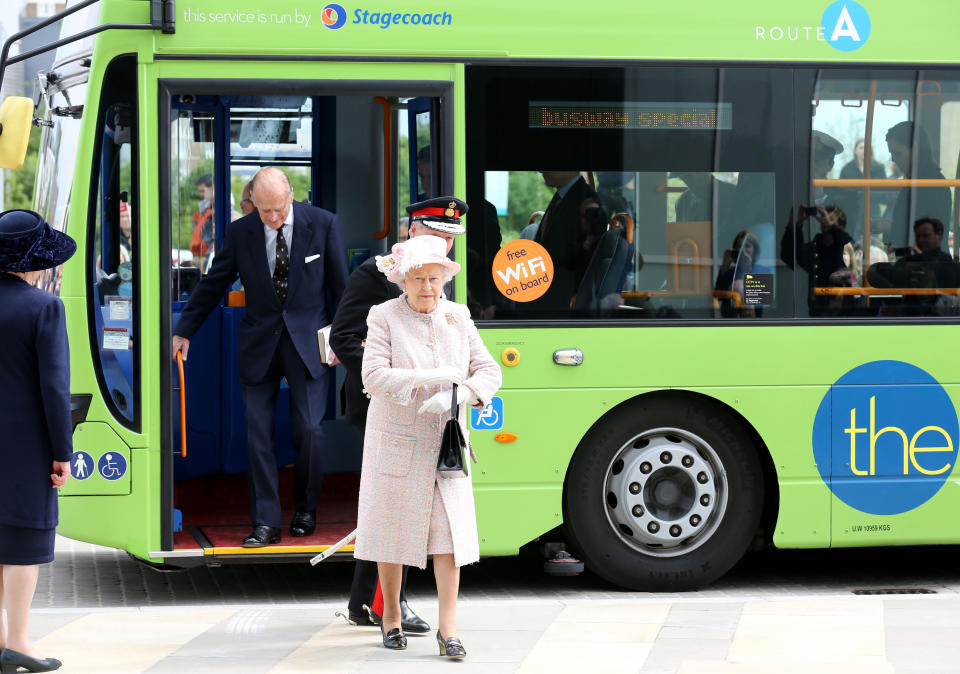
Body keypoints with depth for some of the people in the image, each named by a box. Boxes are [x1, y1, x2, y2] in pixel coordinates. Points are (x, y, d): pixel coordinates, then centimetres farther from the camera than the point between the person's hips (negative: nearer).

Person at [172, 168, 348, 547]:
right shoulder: (240, 233, -2)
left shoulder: (322, 224, -5)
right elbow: (213, 285, 8)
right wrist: (184, 331, 8)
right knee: (258, 433, -4)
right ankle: (266, 523, -1)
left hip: (307, 340, -1)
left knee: (308, 430, 0)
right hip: (259, 343, 1)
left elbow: (340, 284, 4)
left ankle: (306, 511, 20)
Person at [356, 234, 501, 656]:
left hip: (446, 443, 2)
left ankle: (448, 629, -4)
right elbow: (373, 375, -16)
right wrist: (428, 376, -26)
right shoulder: (385, 317, -5)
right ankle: (391, 617, 25)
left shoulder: (458, 318, 4)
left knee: (450, 533, -6)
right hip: (397, 442, -2)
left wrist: (456, 395, -19)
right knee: (393, 528, 7)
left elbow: (489, 371, 1)